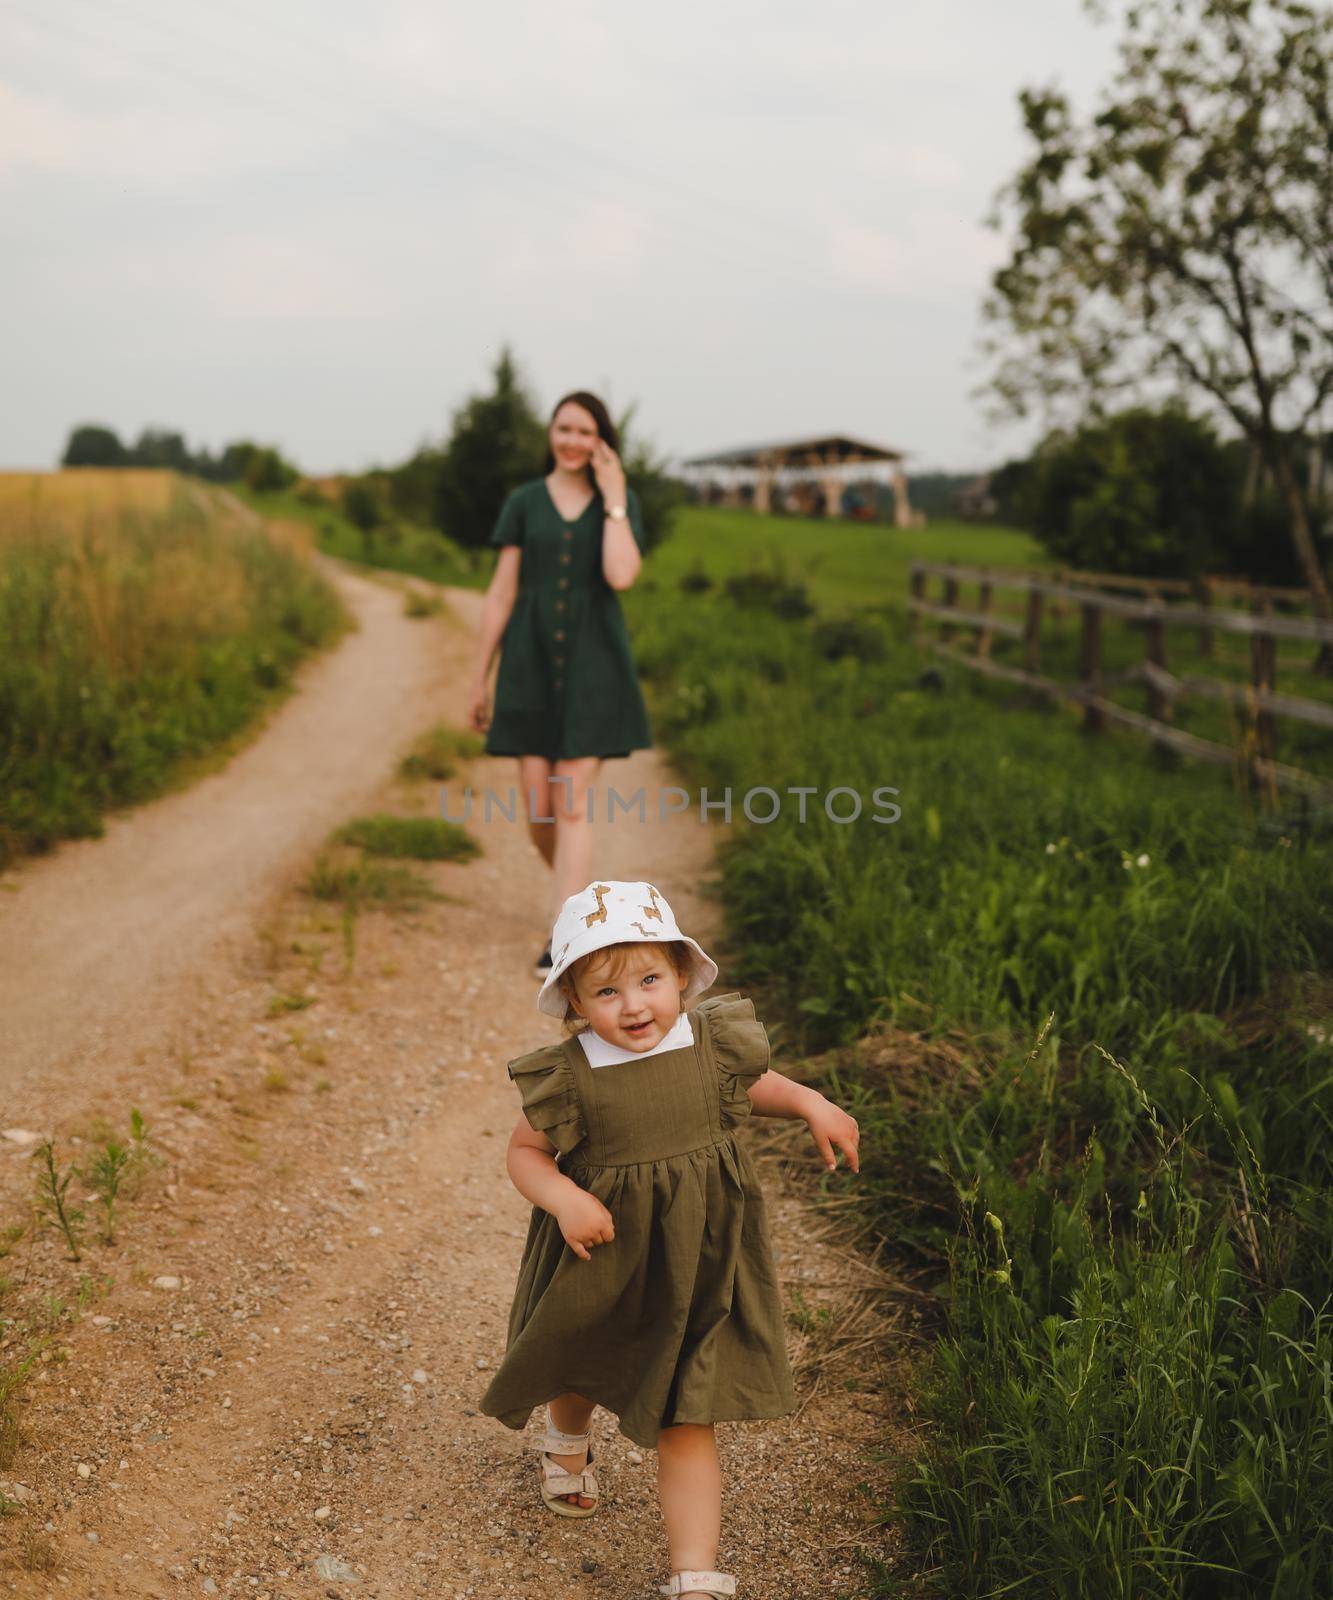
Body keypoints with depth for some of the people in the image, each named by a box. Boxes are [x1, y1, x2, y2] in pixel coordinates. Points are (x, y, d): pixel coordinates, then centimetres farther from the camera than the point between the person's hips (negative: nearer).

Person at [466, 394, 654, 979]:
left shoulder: (623, 503, 3)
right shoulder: (524, 502, 5)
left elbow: (621, 577, -16)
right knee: (538, 810, 2)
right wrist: (479, 679, 4)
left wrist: (613, 498, -11)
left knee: (571, 807, -9)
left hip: (593, 668, -2)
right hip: (532, 668, 2)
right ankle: (579, 891, 33)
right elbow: (500, 594, 4)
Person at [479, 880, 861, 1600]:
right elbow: (524, 1151, -8)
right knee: (576, 1371, 29)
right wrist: (561, 1197, -26)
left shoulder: (715, 1043, -12)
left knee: (686, 1424, -1)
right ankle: (568, 1446, 65)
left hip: (693, 1271, 0)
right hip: (601, 1264, 1)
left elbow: (752, 1085, 12)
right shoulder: (567, 1077, -22)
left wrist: (813, 1105, -2)